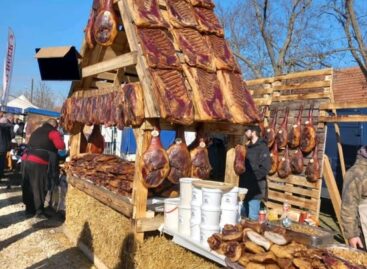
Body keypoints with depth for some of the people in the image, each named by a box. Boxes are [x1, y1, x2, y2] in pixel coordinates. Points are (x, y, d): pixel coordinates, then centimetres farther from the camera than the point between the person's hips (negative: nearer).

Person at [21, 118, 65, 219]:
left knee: (28, 186, 16)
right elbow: (61, 146, -7)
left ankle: (29, 208, 28)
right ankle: (39, 211, 8)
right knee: (39, 188, 2)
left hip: (26, 159, 7)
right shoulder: (53, 132, 2)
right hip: (38, 163, -7)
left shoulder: (37, 131, 24)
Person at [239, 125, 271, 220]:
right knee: (242, 215, 15)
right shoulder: (248, 147, 14)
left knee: (252, 218, -3)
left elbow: (266, 167, -19)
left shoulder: (262, 147, -11)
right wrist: (243, 176, 8)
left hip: (255, 188, -8)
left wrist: (253, 177, -17)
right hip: (245, 187, 8)